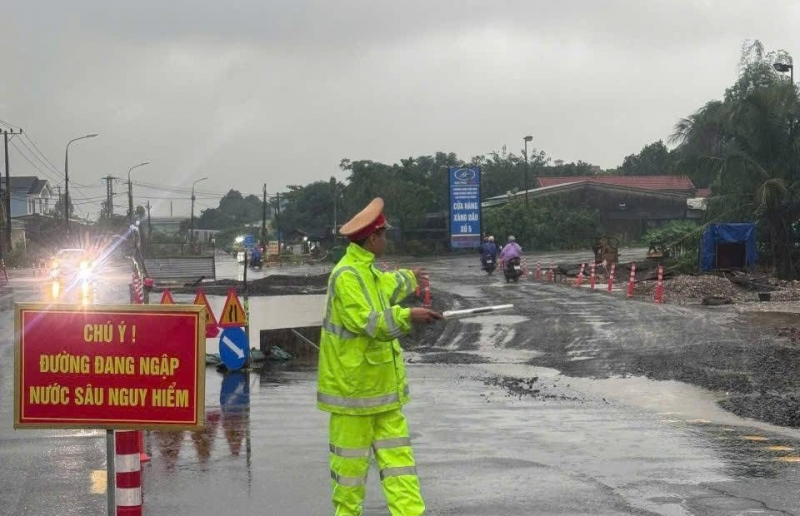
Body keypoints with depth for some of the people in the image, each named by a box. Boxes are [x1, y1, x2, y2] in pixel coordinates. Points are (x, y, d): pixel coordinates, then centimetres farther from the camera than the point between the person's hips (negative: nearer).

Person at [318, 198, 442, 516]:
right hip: (353, 382, -10)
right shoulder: (347, 276, -19)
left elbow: (383, 288, 36)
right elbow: (367, 321, -29)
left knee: (396, 451, 5)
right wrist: (407, 317, -37)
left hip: (381, 383, 10)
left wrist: (409, 279, 53)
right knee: (351, 456, 0)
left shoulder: (367, 271, 12)